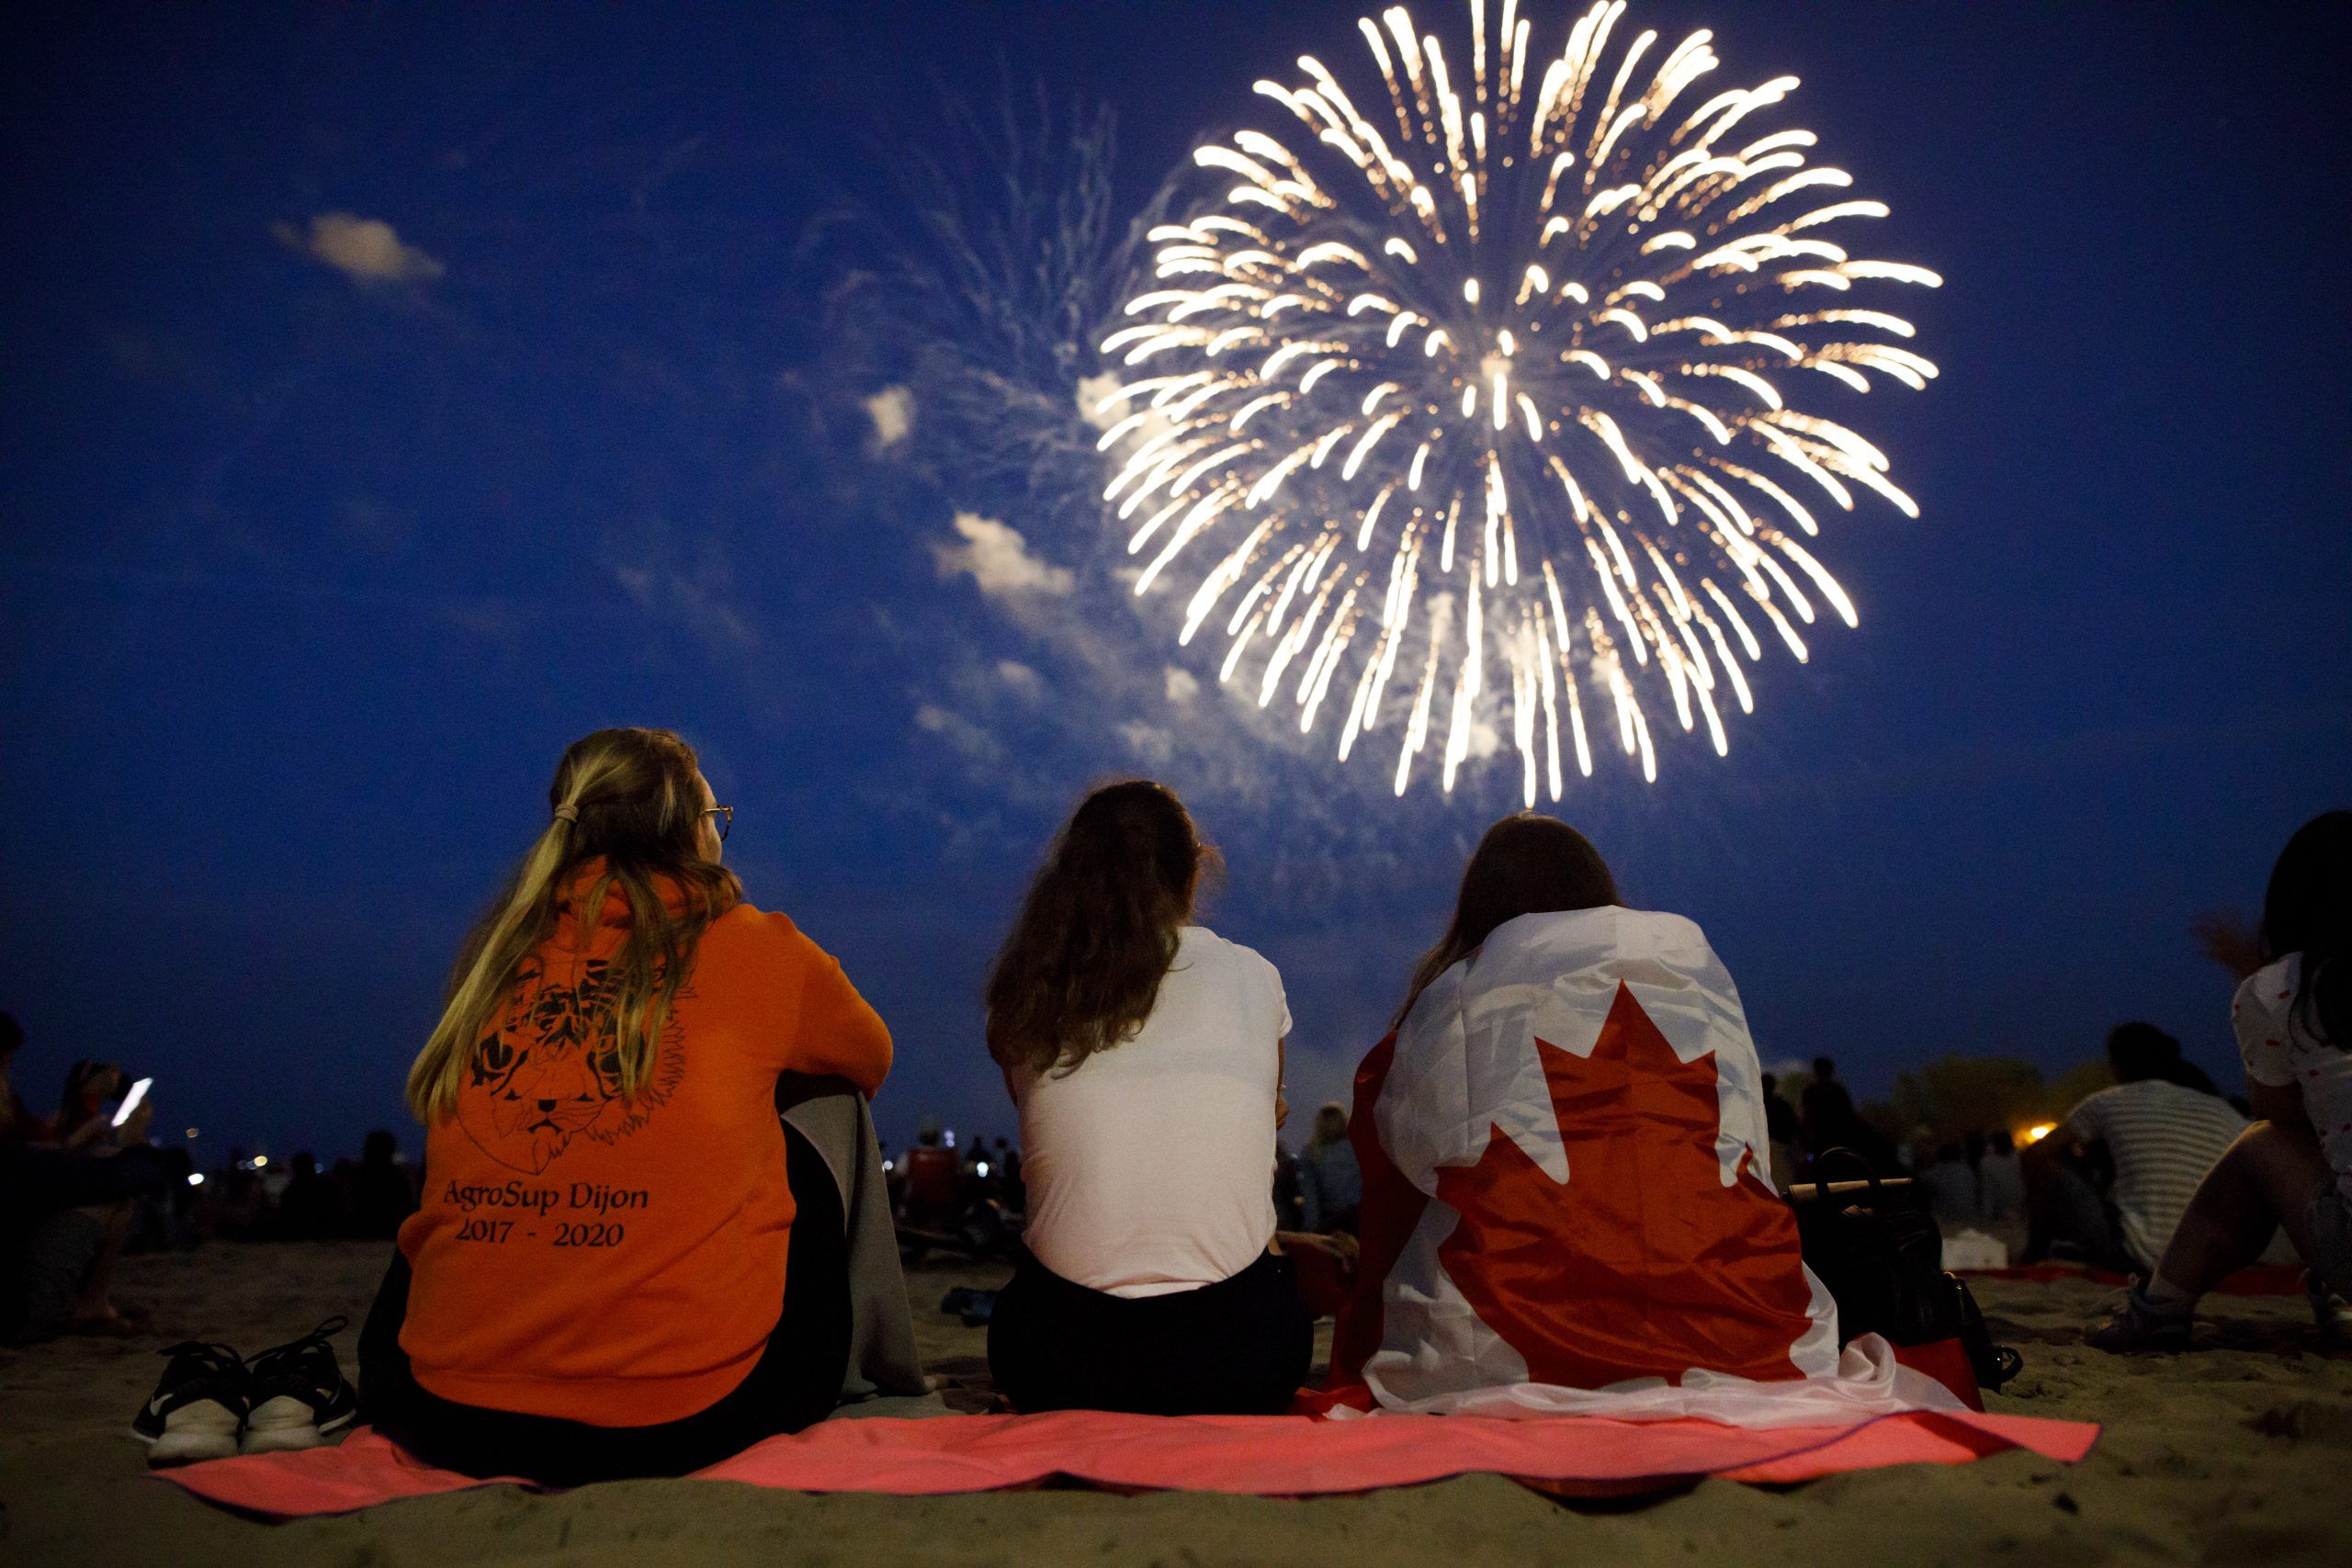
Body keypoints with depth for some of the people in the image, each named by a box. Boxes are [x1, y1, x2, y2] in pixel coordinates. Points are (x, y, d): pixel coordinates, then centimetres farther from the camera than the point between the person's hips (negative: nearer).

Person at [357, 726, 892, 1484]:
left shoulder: (495, 955, 6)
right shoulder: (755, 946, -2)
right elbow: (871, 1062, 19)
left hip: (453, 1420, 3)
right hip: (683, 1425, -3)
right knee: (799, 1161, 22)